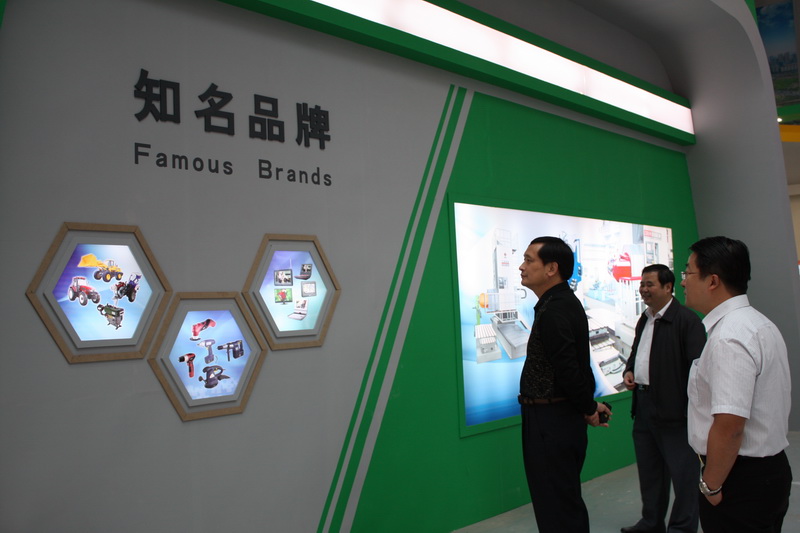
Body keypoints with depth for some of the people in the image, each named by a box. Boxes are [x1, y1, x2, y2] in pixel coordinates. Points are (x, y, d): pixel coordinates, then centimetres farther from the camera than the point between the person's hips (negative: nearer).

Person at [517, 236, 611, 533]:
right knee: (566, 502, 22)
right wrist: (589, 405, 16)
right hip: (558, 418, 10)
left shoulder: (554, 311, -22)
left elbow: (569, 369, -23)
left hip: (551, 422, -10)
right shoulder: (563, 302, 10)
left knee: (556, 509, 2)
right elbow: (573, 365, 14)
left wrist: (589, 408, -8)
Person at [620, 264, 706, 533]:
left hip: (673, 408, -8)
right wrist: (629, 371, 6)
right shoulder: (644, 319, 14)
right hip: (643, 405, 9)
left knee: (683, 471, 4)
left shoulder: (687, 319, -11)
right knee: (649, 470, 18)